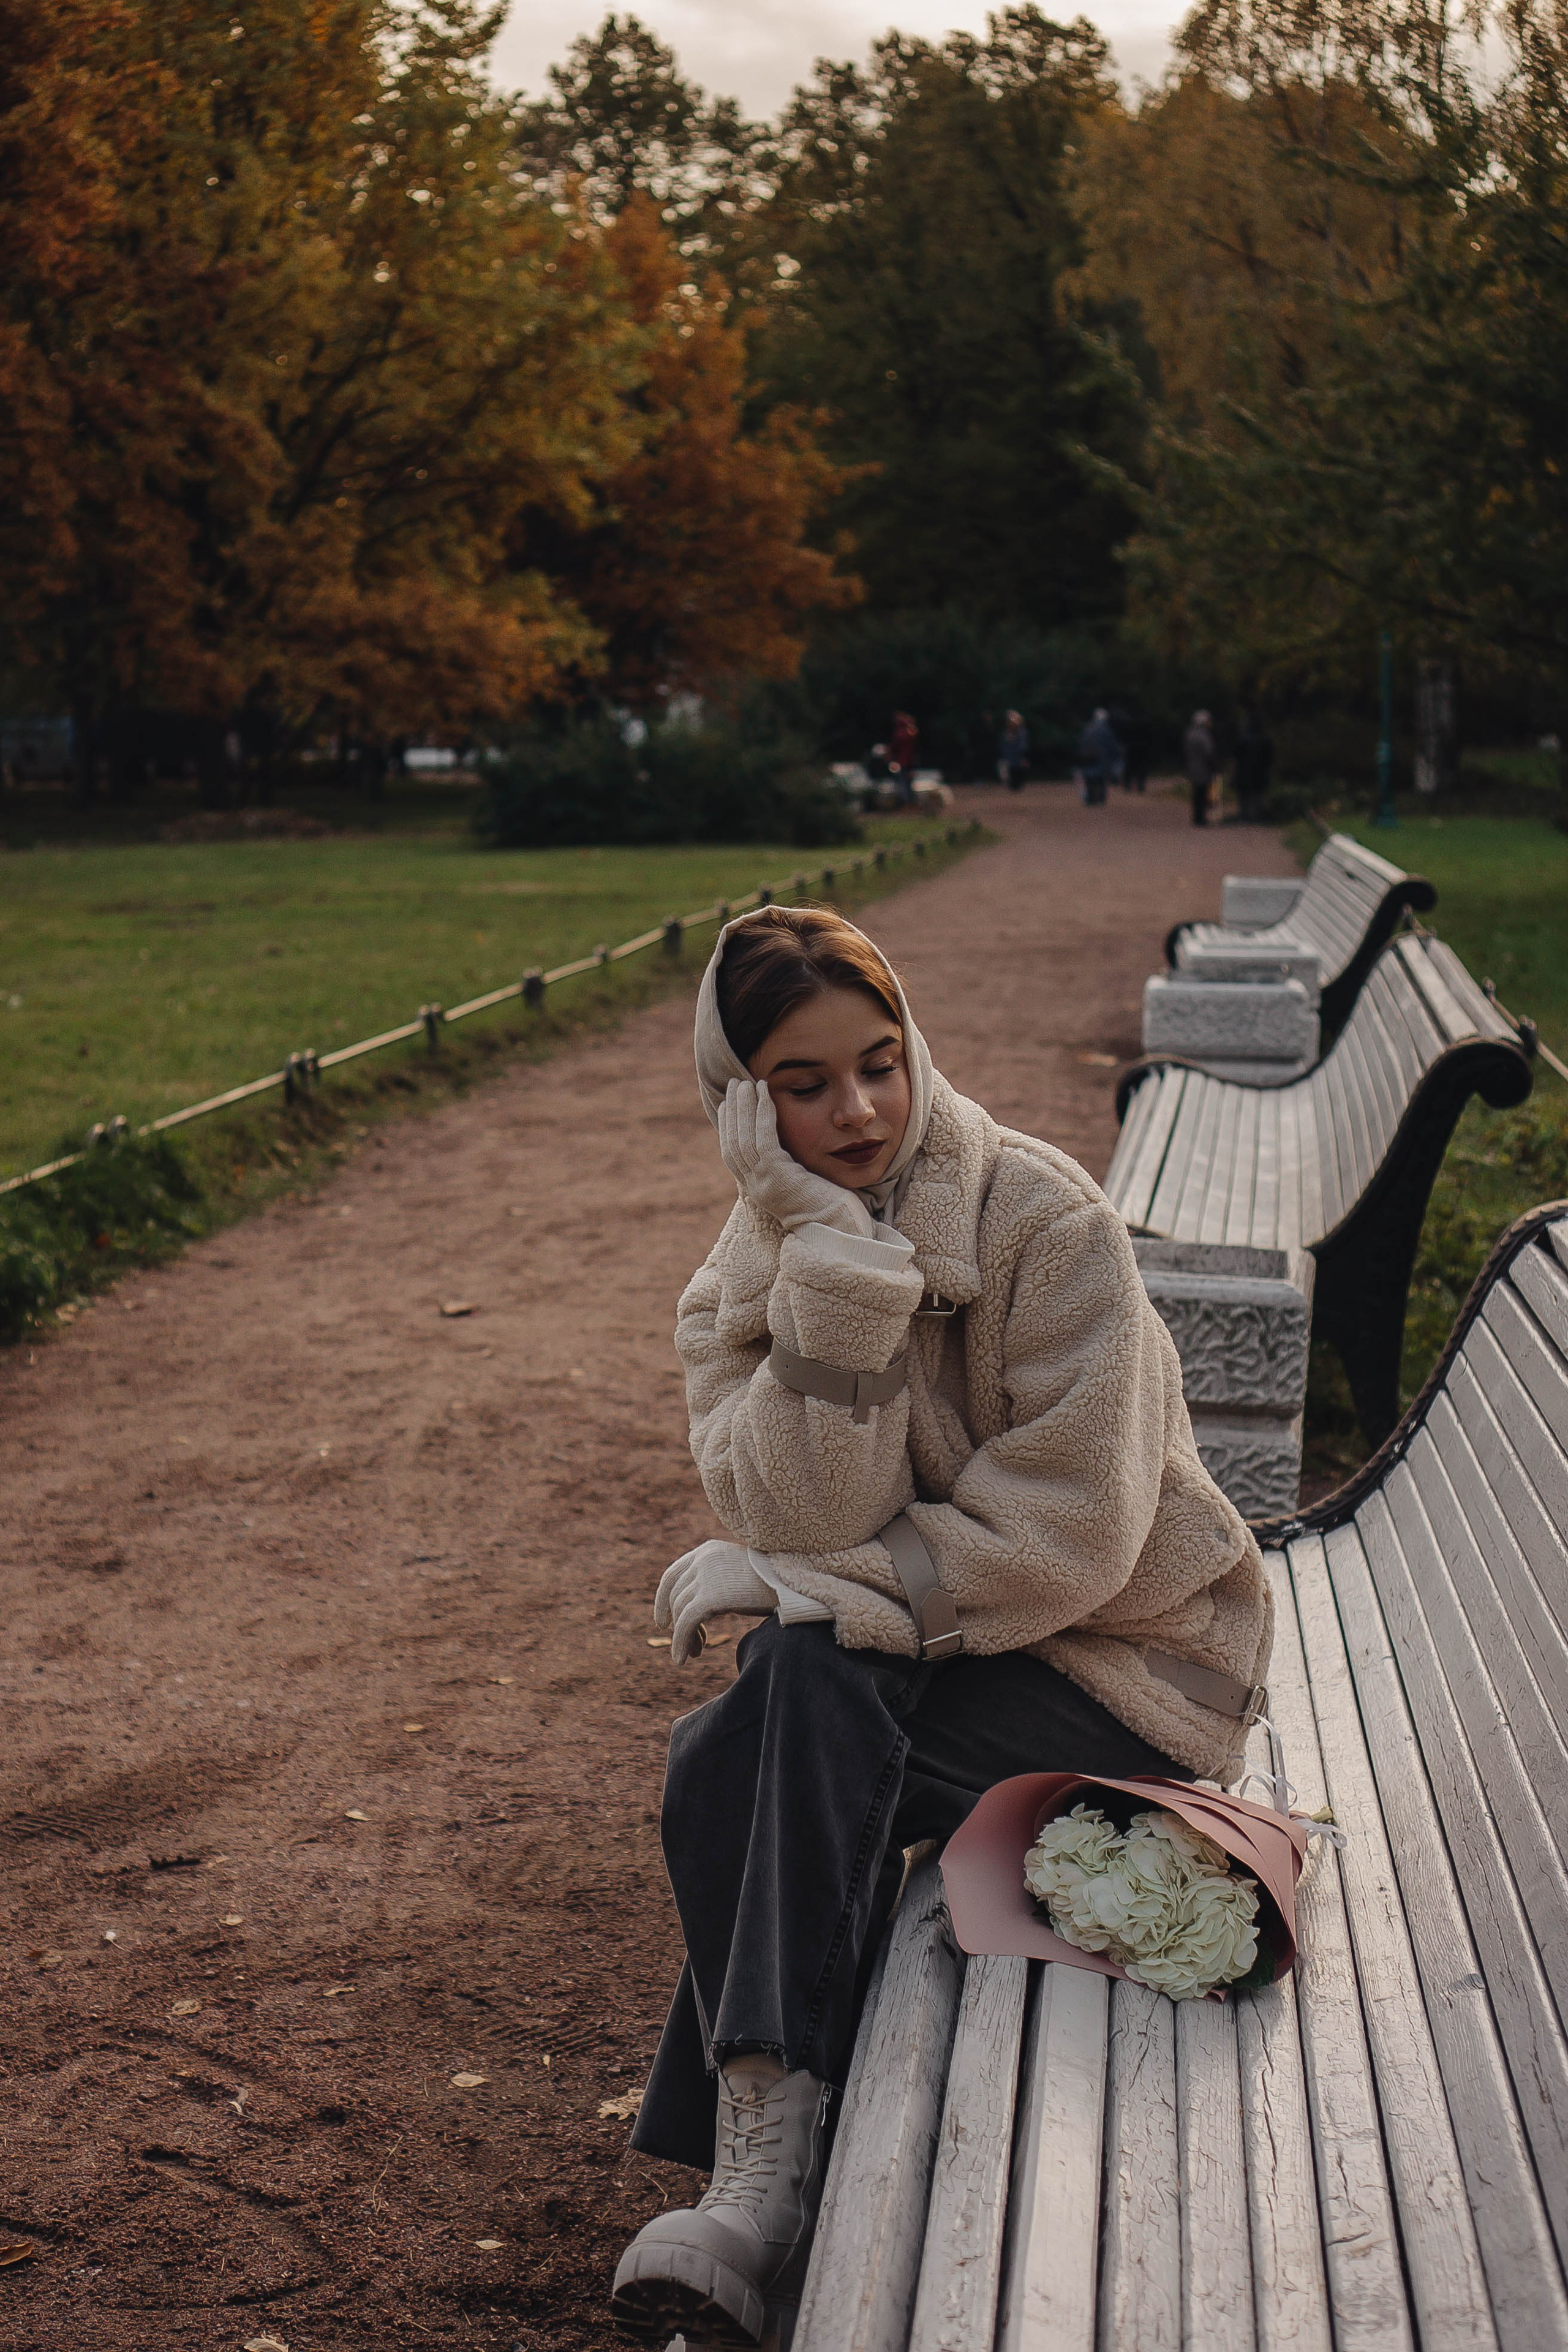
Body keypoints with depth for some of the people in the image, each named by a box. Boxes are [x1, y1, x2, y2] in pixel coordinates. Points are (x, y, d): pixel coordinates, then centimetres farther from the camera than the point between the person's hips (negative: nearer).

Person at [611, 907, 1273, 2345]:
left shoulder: (1044, 1219, -14)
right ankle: (772, 2176, -10)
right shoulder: (740, 1291, 0)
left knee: (810, 1673, -29)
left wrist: (798, 1585, -19)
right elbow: (808, 1522, -18)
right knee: (714, 1778, -23)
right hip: (906, 1669, 5)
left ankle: (763, 2161, -25)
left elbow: (1070, 1535, -20)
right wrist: (838, 1261, -26)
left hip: (1129, 1659, -5)